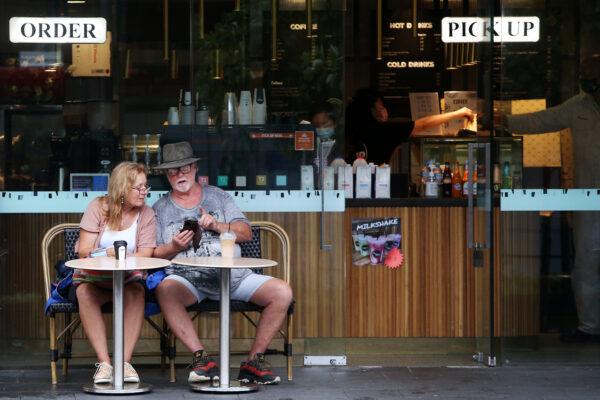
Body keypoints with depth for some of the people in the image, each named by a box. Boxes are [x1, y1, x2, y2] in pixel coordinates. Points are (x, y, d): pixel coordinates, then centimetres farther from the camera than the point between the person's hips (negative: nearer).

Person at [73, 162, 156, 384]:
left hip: (128, 277, 0)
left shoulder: (146, 214, 2)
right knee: (84, 292, -33)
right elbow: (84, 251, -7)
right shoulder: (98, 207, -1)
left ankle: (125, 362, -34)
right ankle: (104, 363, -36)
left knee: (136, 291, -33)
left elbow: (145, 255, -8)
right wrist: (108, 253, -28)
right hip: (93, 276, 0)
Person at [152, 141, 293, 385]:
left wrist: (217, 226, -8)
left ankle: (254, 361, -12)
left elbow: (246, 233, 8)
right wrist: (174, 247, -14)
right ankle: (202, 359, -33)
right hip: (188, 279, -2)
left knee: (282, 292, -20)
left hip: (232, 275, 2)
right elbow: (153, 255, 6)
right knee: (165, 289, -37)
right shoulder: (160, 209, 14)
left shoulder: (217, 197, 17)